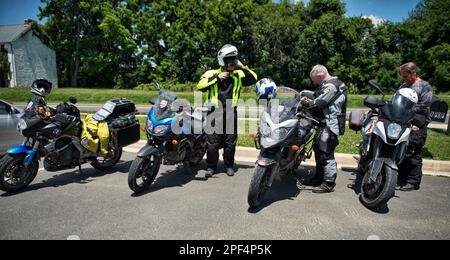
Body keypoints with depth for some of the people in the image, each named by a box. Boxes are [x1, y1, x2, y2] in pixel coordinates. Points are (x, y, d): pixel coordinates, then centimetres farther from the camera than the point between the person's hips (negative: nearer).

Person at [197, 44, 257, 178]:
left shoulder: (238, 75, 11)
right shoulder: (212, 73, 4)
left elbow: (254, 79, 5)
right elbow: (200, 86, -9)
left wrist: (243, 67, -4)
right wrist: (217, 77, -13)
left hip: (231, 112, 2)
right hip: (215, 112, -2)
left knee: (230, 141, 7)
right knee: (213, 142, 1)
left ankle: (229, 165, 22)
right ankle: (211, 166, 13)